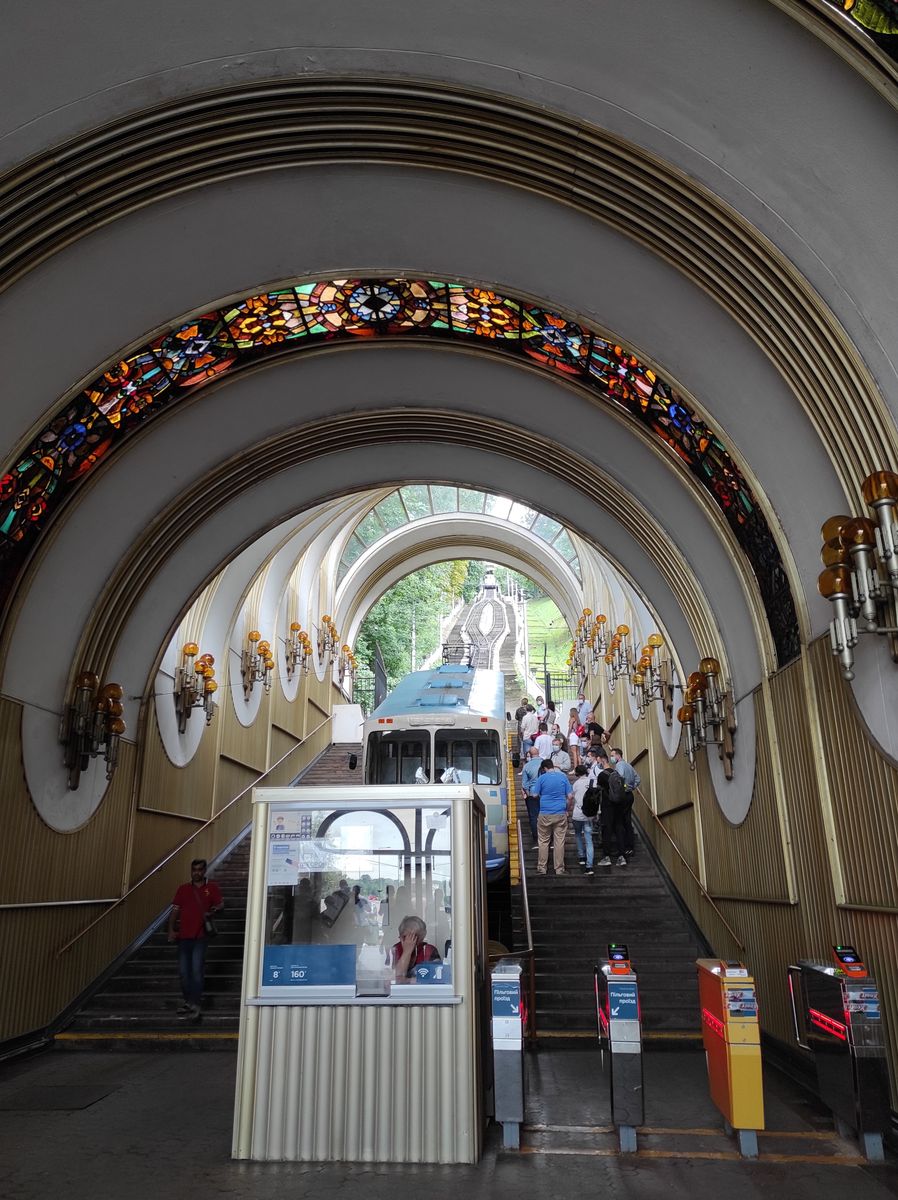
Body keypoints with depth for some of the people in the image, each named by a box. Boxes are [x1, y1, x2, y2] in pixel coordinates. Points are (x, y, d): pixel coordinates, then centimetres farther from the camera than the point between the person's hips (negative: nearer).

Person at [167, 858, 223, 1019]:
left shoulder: (212, 888, 5)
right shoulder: (183, 889, 12)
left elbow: (221, 904, -4)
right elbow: (175, 910, 11)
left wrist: (214, 909, -26)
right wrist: (171, 930, -1)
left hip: (200, 935, -3)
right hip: (184, 936, 4)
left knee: (197, 969, -13)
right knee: (183, 970, 7)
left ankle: (197, 1004, -8)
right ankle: (188, 1002, 21)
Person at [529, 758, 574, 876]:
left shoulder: (541, 778, -3)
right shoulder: (563, 777, 3)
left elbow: (535, 795, 0)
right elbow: (570, 796, 1)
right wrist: (568, 809, 14)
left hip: (545, 814, -1)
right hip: (561, 814, 1)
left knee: (543, 842, 8)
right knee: (559, 842, 5)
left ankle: (542, 867, 11)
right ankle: (559, 869, 8)